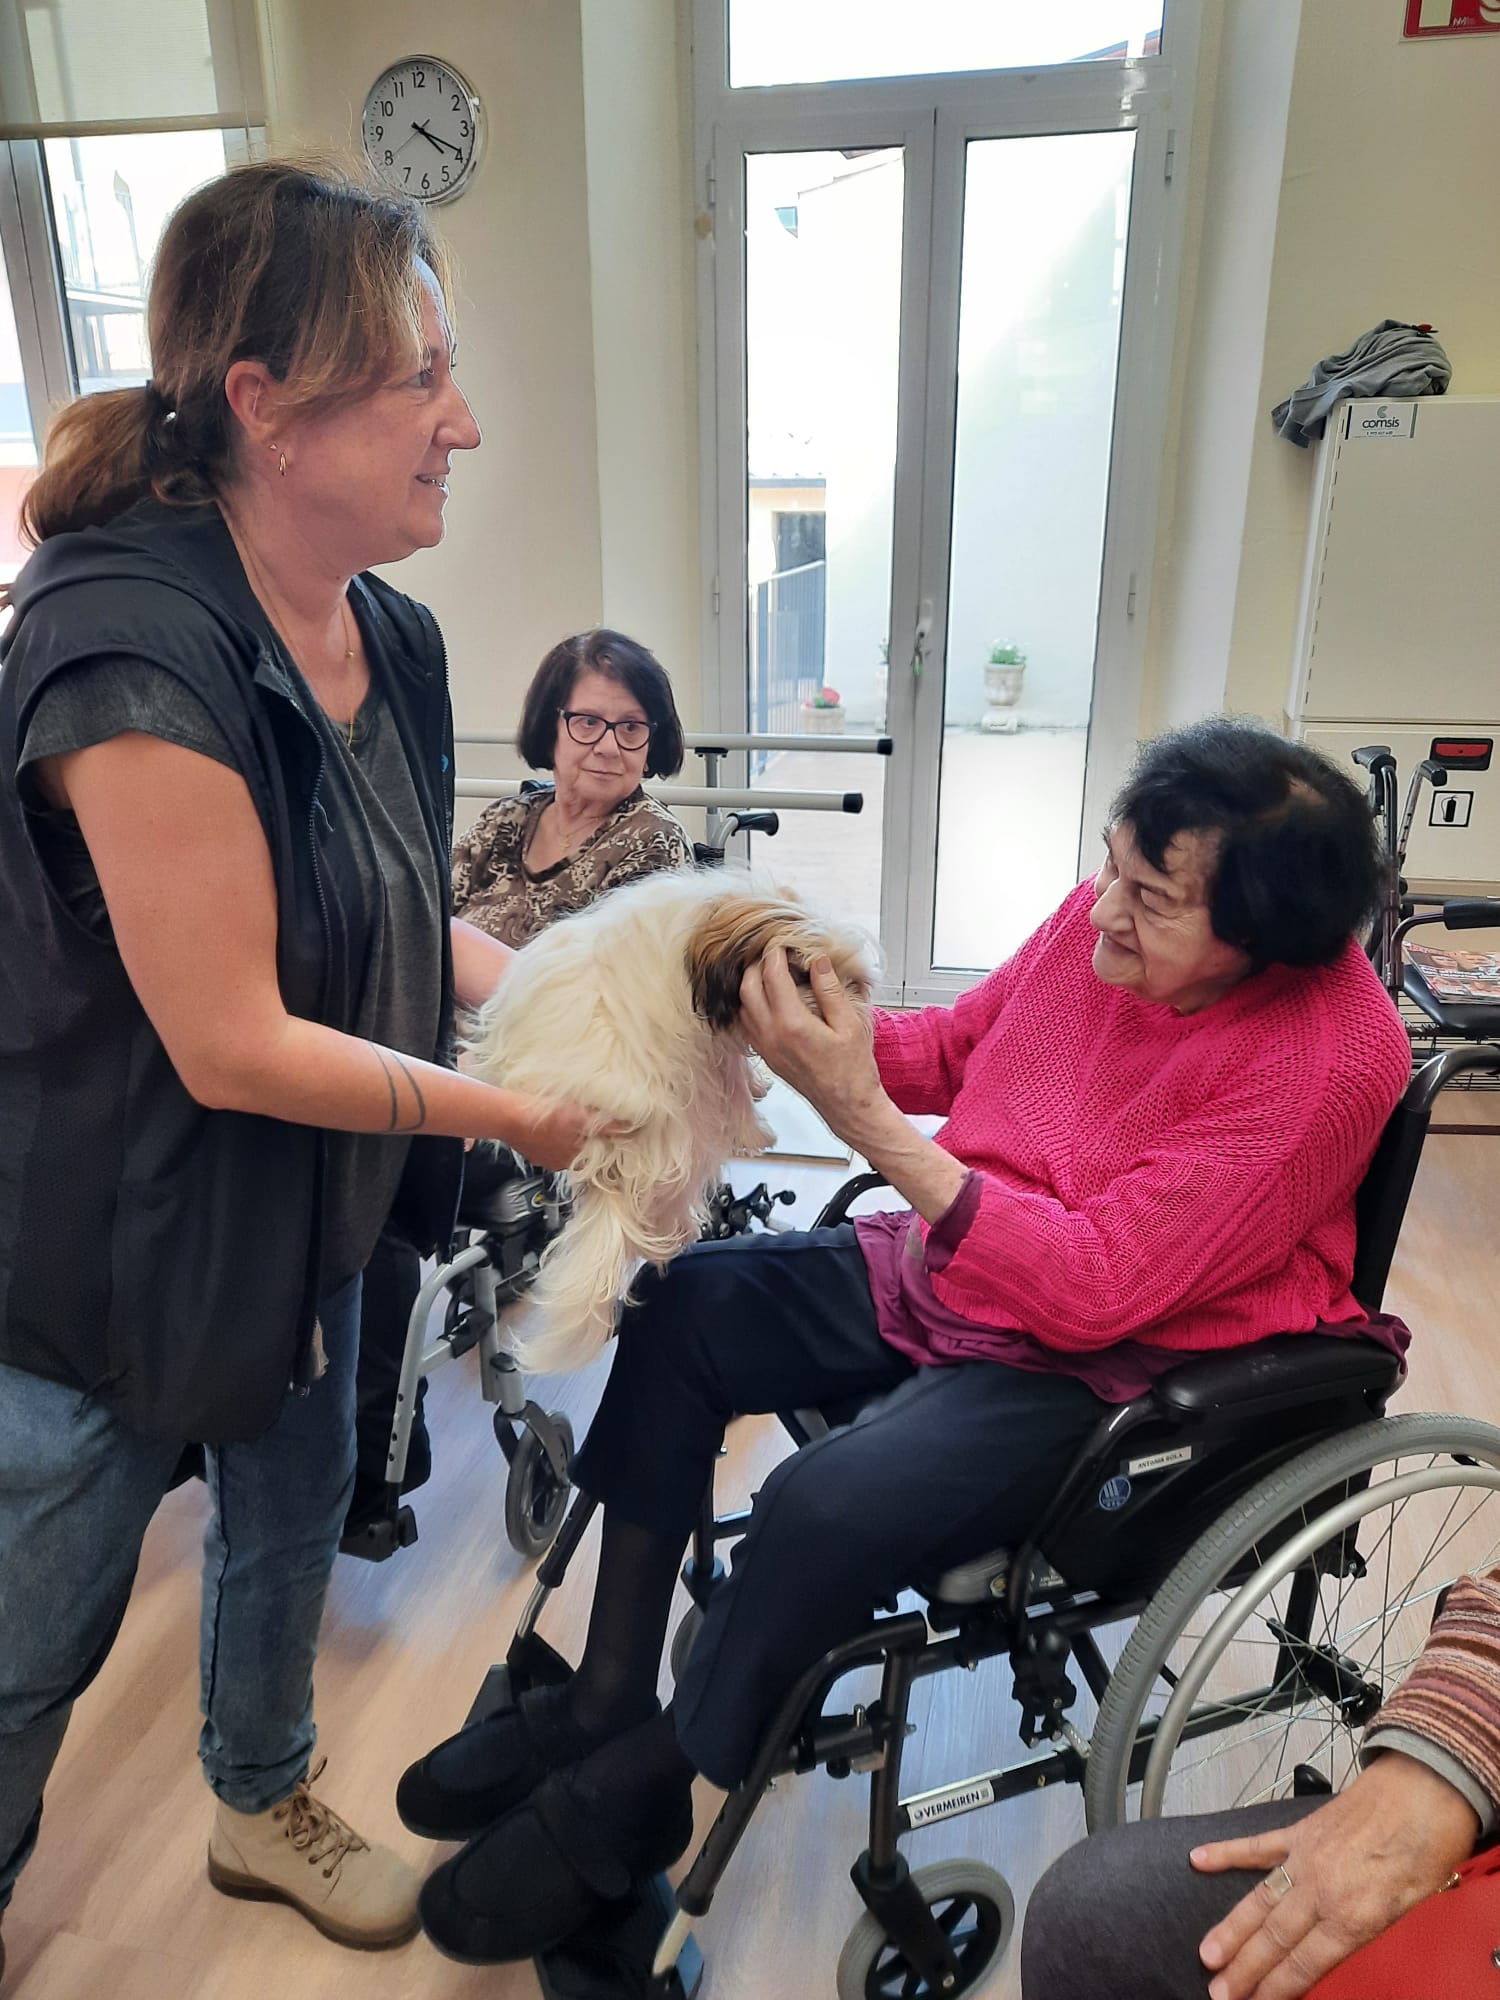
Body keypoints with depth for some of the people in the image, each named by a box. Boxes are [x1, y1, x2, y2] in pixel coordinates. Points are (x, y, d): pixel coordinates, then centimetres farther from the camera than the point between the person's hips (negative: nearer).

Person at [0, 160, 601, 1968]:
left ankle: (262, 1803, 55)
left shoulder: (390, 638, -4)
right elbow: (232, 1042, -28)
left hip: (310, 1222, 8)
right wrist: (517, 1117, -21)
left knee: (290, 1520, 27)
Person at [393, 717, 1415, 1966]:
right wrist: (829, 1025, -13)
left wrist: (862, 1115, -32)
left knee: (827, 1505, -27)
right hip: (947, 1268, 8)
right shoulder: (1111, 912, -8)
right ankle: (609, 1696, 12)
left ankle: (630, 1796, 5)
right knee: (687, 1306, 1)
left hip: (1111, 1366, -7)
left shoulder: (1329, 1057, -25)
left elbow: (1095, 1287, -28)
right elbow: (955, 1046, 8)